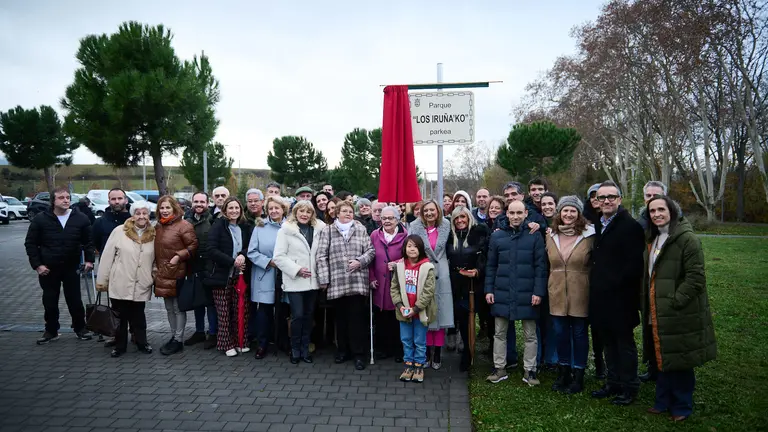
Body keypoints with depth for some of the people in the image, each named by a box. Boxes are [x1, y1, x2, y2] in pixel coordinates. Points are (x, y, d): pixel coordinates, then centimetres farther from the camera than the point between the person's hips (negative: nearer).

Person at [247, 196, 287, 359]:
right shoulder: (260, 227, 1)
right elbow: (252, 252, -2)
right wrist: (269, 262, -12)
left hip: (285, 277, 1)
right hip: (265, 277, 0)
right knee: (264, 311, 2)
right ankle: (262, 345, 17)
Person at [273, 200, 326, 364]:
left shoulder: (318, 230, 9)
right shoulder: (286, 230, -3)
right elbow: (278, 257, -8)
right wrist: (297, 270, -14)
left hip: (313, 280, 4)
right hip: (294, 281, -4)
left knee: (308, 315, 9)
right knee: (297, 315, -5)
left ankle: (305, 349, 22)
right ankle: (295, 350, 14)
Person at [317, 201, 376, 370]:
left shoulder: (361, 229, 9)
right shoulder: (328, 231, 8)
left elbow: (370, 250, 6)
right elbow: (322, 256, 3)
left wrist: (360, 261, -11)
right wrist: (323, 278, -3)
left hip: (358, 281, -1)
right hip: (337, 282, 1)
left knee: (357, 317, 0)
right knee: (341, 317, 10)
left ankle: (358, 353, 8)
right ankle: (343, 350, 25)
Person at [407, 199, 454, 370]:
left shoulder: (445, 225, 4)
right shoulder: (415, 227, -2)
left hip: (441, 274, 1)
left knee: (440, 313, 2)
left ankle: (437, 353, 12)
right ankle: (427, 352, 16)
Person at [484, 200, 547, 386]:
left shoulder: (535, 236, -2)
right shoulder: (497, 236, 4)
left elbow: (540, 266, -3)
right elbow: (491, 266, 7)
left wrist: (538, 292, -9)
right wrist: (489, 289, 2)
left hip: (527, 294, -2)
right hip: (502, 293, 2)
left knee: (530, 334, 8)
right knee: (500, 333, 10)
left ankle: (530, 370, 21)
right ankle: (499, 368, 22)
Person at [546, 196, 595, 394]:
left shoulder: (589, 235, -5)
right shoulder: (551, 235, 6)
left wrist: (593, 289, -2)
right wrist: (551, 283, 11)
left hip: (580, 293, -3)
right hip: (557, 293, 3)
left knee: (579, 333, 6)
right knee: (560, 333, 10)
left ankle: (578, 376, 19)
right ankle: (563, 373, 26)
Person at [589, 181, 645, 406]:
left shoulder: (631, 226, -12)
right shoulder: (597, 225, 11)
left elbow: (635, 264, -18)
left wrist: (614, 284, -16)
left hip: (620, 297, -7)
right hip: (600, 296, 7)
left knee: (625, 343, 6)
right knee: (609, 342, 16)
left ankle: (629, 388, 20)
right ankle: (613, 383, 29)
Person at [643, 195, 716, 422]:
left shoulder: (687, 239, -13)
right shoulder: (653, 239, 14)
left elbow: (696, 277, -18)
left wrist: (675, 301, -20)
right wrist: (648, 306, 13)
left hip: (680, 315, -7)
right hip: (658, 314, 8)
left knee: (679, 361, 4)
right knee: (662, 359, 16)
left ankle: (682, 407, 21)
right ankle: (663, 402, 29)